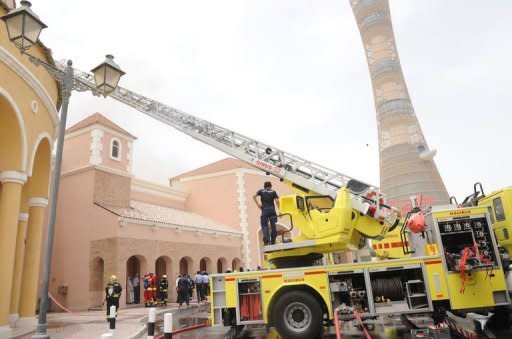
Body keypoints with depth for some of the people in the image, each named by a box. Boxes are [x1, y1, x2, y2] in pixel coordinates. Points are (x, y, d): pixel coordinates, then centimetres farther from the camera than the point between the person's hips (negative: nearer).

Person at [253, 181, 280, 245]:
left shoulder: (261, 191, 13)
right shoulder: (273, 192, 12)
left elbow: (254, 196, -3)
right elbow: (277, 201, 0)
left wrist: (258, 204, 1)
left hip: (264, 210, 0)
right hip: (272, 209, 0)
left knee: (264, 225, 0)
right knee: (273, 225, 6)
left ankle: (266, 239, -21)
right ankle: (273, 241, 7)